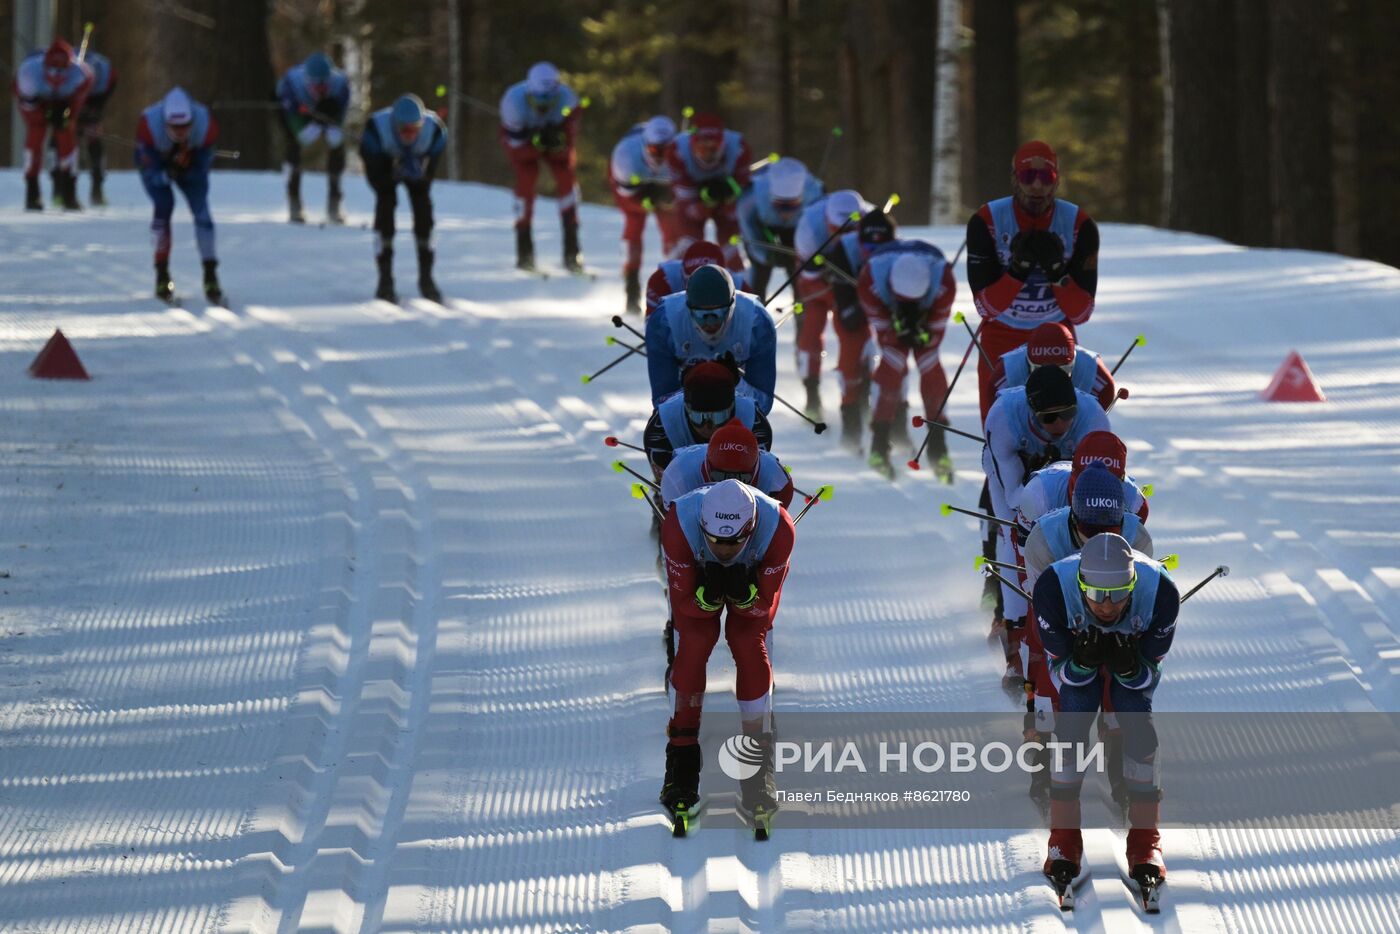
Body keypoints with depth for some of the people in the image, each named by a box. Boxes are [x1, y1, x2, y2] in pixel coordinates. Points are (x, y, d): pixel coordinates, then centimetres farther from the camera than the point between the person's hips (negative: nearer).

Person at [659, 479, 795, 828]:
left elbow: (764, 607, -25)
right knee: (693, 645, -19)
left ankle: (758, 772, -13)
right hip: (697, 575, 0)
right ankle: (682, 765, -9)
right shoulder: (679, 524, -40)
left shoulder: (778, 528, -39)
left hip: (755, 575, 0)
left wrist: (742, 593, -47)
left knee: (749, 646, -19)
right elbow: (685, 604, -27)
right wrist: (709, 594, -48)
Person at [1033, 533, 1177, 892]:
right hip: (1075, 654, 0)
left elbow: (1150, 671, -23)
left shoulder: (1160, 590, -37)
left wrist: (1128, 667, -46)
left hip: (1136, 654, 0)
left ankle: (1145, 840, -10)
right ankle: (1064, 837, -9)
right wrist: (1084, 660, -47)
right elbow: (1063, 668, -25)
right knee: (1073, 718, -21)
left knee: (1137, 720, -20)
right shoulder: (1054, 587, -39)